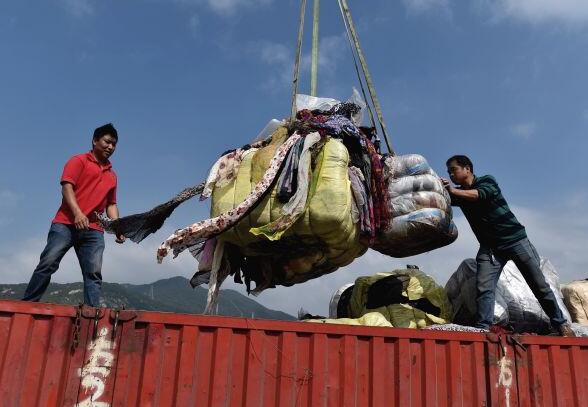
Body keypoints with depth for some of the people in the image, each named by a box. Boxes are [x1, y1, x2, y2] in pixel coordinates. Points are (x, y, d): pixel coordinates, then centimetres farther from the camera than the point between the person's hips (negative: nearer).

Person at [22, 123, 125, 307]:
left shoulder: (112, 175, 23)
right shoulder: (79, 160, 7)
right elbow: (67, 186, -6)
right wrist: (77, 212, -22)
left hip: (94, 231, 4)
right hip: (66, 223, -4)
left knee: (94, 274, -6)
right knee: (48, 264, -9)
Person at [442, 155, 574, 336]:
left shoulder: (487, 181, -4)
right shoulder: (459, 193, 10)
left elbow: (481, 194, -26)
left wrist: (454, 191, -37)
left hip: (514, 239, -3)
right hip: (489, 246, 4)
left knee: (539, 284, 1)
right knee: (484, 287, -16)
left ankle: (560, 323, 16)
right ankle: (482, 328, -22)